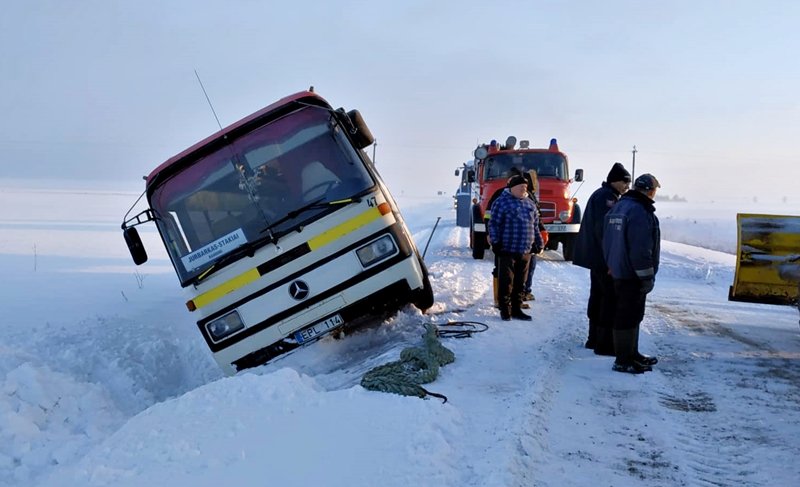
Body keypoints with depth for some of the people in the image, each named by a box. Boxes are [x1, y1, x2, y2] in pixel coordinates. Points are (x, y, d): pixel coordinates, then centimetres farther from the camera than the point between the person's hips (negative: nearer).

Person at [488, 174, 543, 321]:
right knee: (506, 281, -2)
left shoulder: (530, 204, 14)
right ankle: (505, 309, 8)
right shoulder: (502, 202, -5)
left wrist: (538, 242, 17)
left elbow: (535, 225, 21)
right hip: (507, 250, -6)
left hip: (525, 251, 6)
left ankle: (516, 309, 19)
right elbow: (494, 224, -7)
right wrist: (495, 242, -13)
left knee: (520, 282, 10)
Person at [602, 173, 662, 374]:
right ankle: (623, 361, 3)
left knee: (631, 314, 20)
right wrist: (647, 275, -18)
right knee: (628, 316, -3)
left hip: (618, 272, 10)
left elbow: (608, 241, 18)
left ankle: (631, 353, 30)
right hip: (632, 274, -10)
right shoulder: (640, 212, -20)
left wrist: (611, 265, 23)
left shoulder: (618, 207, 12)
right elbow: (641, 248, -24)